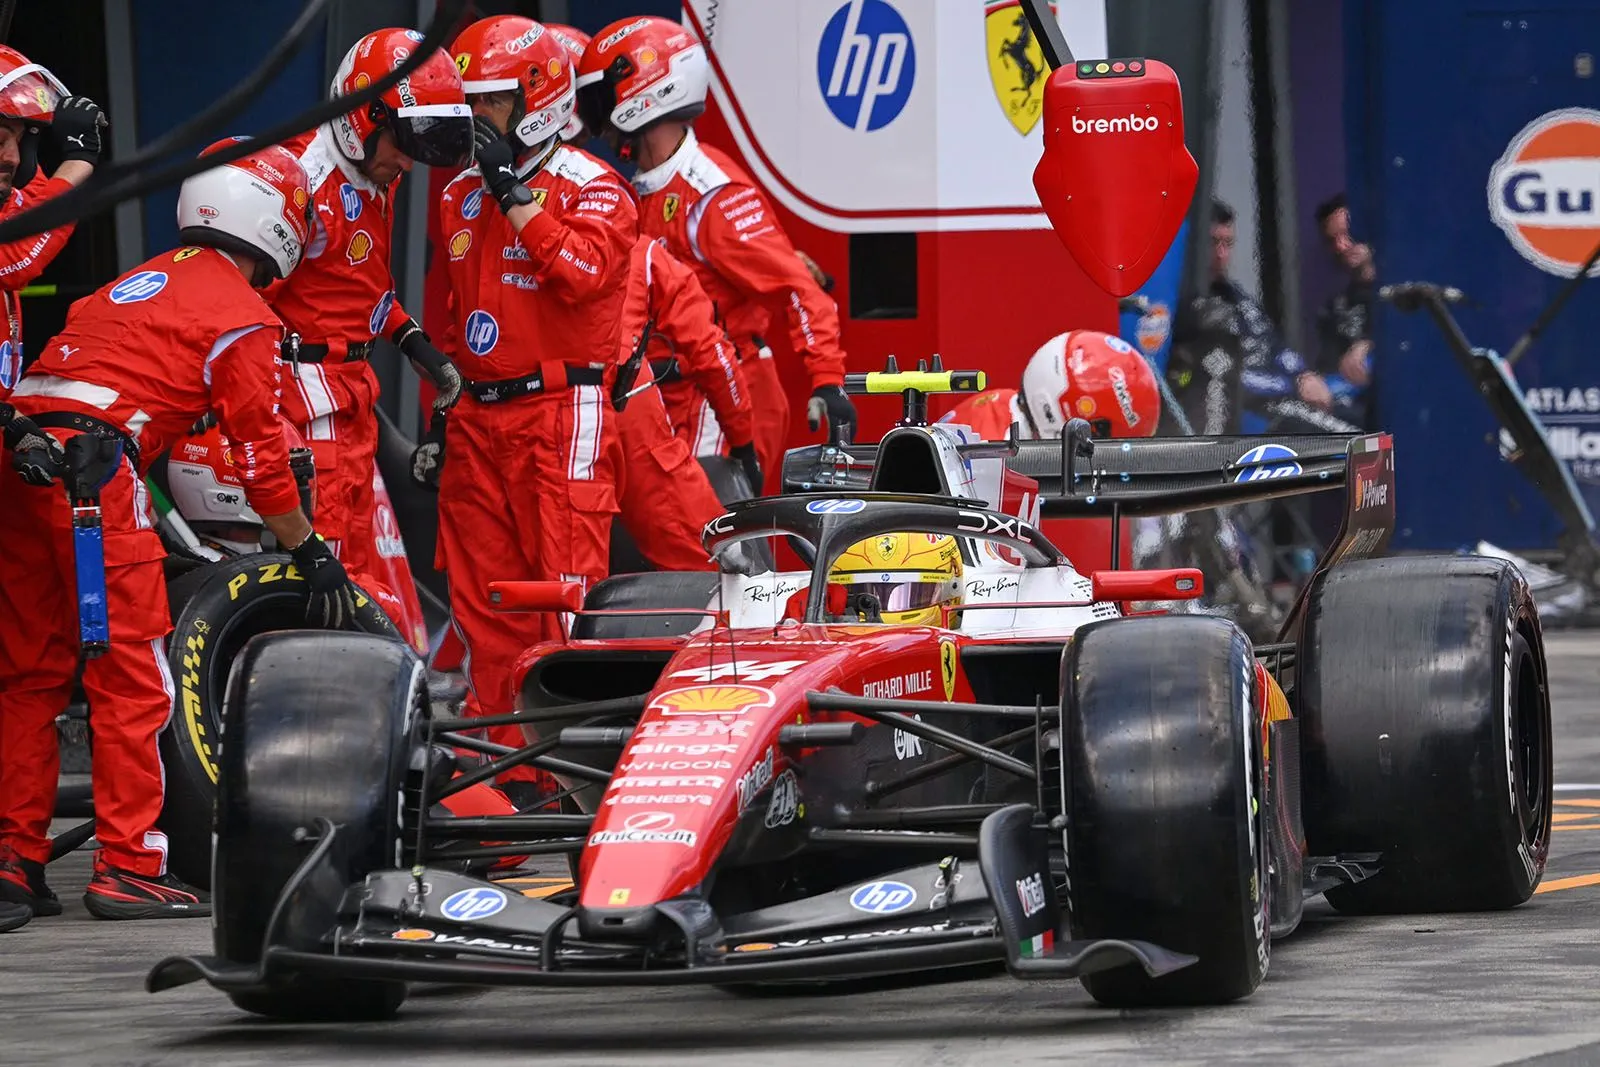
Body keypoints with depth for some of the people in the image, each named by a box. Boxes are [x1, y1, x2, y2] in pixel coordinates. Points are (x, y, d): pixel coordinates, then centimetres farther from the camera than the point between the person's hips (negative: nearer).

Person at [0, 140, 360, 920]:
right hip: (94, 464, -8)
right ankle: (128, 869, -5)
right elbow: (260, 453, 5)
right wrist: (311, 555, 15)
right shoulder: (243, 318, 5)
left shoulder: (139, 283, 27)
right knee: (132, 680, -3)